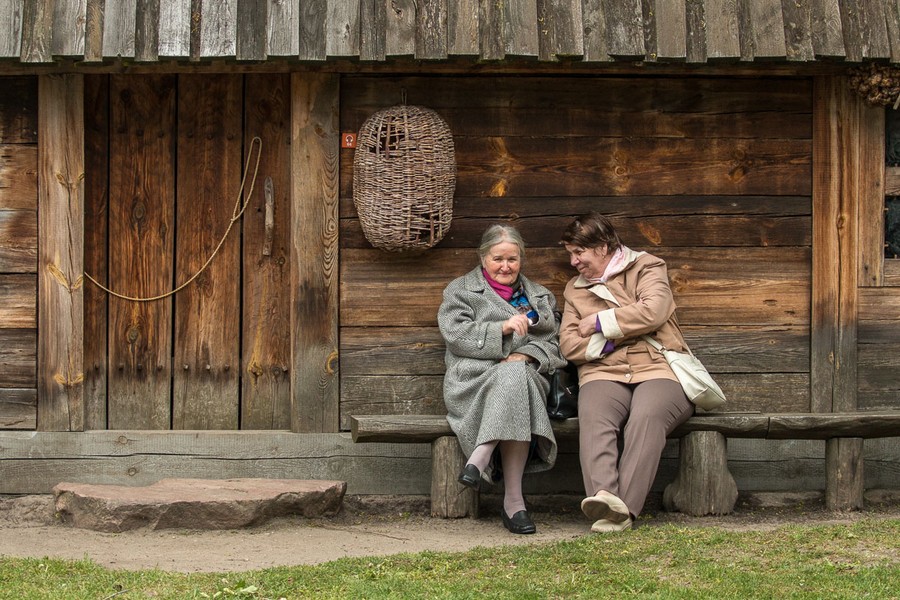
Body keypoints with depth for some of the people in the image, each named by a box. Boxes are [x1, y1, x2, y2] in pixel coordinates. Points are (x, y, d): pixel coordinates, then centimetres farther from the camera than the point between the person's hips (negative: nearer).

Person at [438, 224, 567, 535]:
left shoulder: (539, 296, 27)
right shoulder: (460, 290, 18)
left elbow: (554, 344, 15)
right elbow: (456, 334, 0)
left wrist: (526, 355, -7)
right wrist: (502, 329, -12)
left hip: (527, 374, 2)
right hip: (474, 378, -2)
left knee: (516, 376, -38)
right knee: (512, 378, -38)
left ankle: (480, 459, -47)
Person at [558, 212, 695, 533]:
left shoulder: (646, 267, 14)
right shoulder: (575, 289, 26)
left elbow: (653, 312, -7)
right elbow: (568, 345, 13)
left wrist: (599, 323, 2)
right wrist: (613, 339, -1)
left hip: (658, 370, -2)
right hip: (604, 374, 2)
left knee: (646, 417, -37)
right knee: (594, 418, -34)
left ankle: (625, 508, -46)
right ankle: (605, 496, -55)